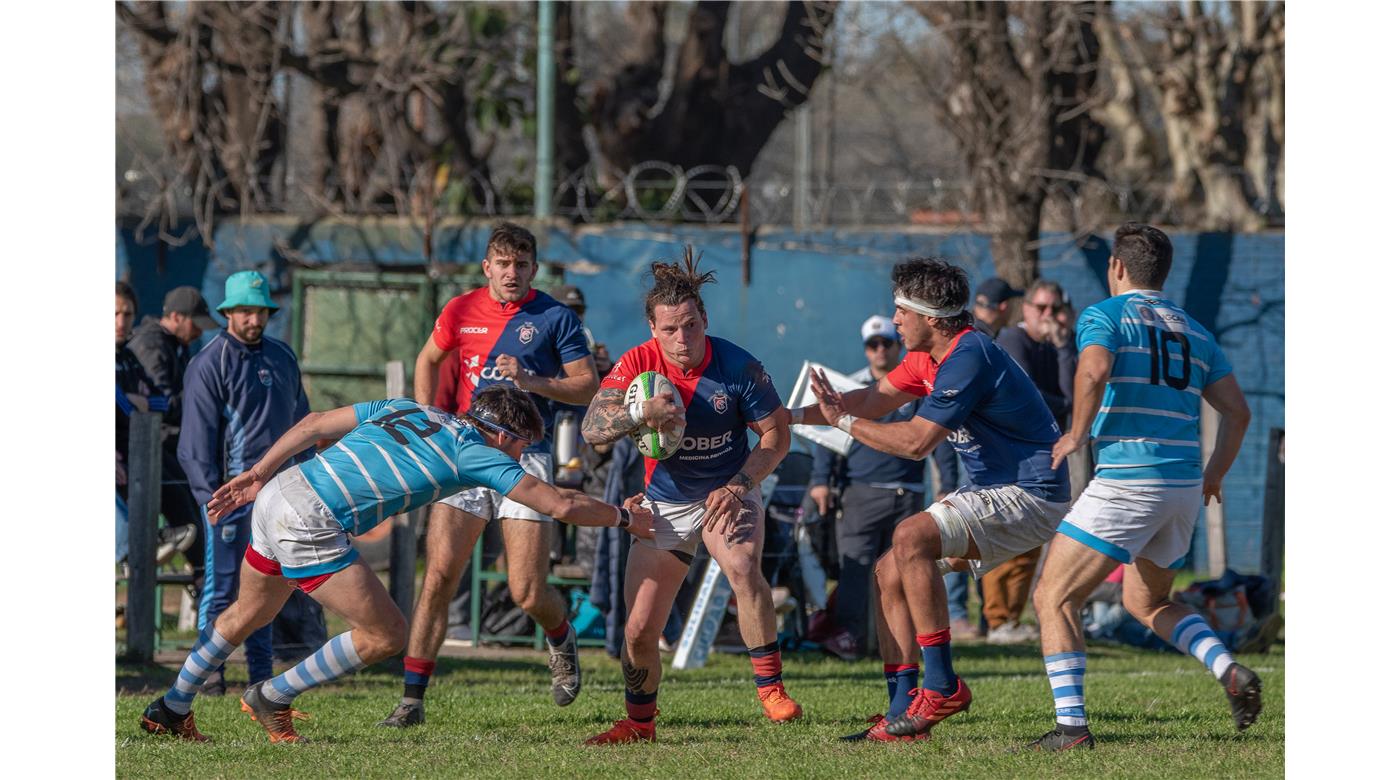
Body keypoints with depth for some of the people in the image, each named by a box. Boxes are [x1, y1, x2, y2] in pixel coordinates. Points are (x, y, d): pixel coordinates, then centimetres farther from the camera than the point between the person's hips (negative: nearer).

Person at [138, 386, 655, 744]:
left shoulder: (406, 410, 19)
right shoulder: (476, 452, -1)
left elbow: (315, 424, 20)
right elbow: (560, 505, -2)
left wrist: (257, 475, 26)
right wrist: (625, 518, 14)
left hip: (277, 494, 8)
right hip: (311, 527, -8)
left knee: (251, 613, 29)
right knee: (386, 635, 2)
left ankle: (170, 711, 37)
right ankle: (271, 699, 13)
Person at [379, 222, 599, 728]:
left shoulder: (555, 317, -2)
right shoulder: (461, 311, 7)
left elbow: (587, 385, -1)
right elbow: (428, 361, 24)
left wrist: (531, 381, -16)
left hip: (526, 455, -2)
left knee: (529, 593, -5)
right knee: (439, 575, -10)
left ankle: (562, 641, 32)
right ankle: (412, 699, -8)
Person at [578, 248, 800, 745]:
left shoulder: (738, 367, -17)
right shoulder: (639, 363, -13)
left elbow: (776, 435, -8)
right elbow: (592, 428, -21)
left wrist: (740, 484, -22)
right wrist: (640, 412, -39)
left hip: (727, 495, -2)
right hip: (666, 505, 2)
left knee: (742, 568, -35)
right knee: (639, 629, -1)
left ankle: (771, 688, -25)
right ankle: (639, 723, 25)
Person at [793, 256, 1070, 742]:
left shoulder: (969, 359, -22)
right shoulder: (929, 357, 9)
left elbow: (916, 441, -23)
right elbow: (875, 400, 18)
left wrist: (843, 420, -14)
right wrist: (793, 417, 12)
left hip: (1028, 495, -11)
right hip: (991, 490, 11)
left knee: (911, 538, -28)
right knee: (890, 573, 4)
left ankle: (942, 686, -23)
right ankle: (903, 712, 3)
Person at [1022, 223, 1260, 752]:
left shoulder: (1105, 315, 0)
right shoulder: (1193, 331, 18)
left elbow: (1093, 371, -22)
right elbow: (1238, 412, 14)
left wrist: (1078, 434, -7)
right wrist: (1213, 476, 26)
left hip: (1126, 481, -7)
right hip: (1184, 488, 7)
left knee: (1054, 599, 1)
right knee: (1145, 603, 25)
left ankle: (1071, 725, -12)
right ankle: (1229, 671, 2)